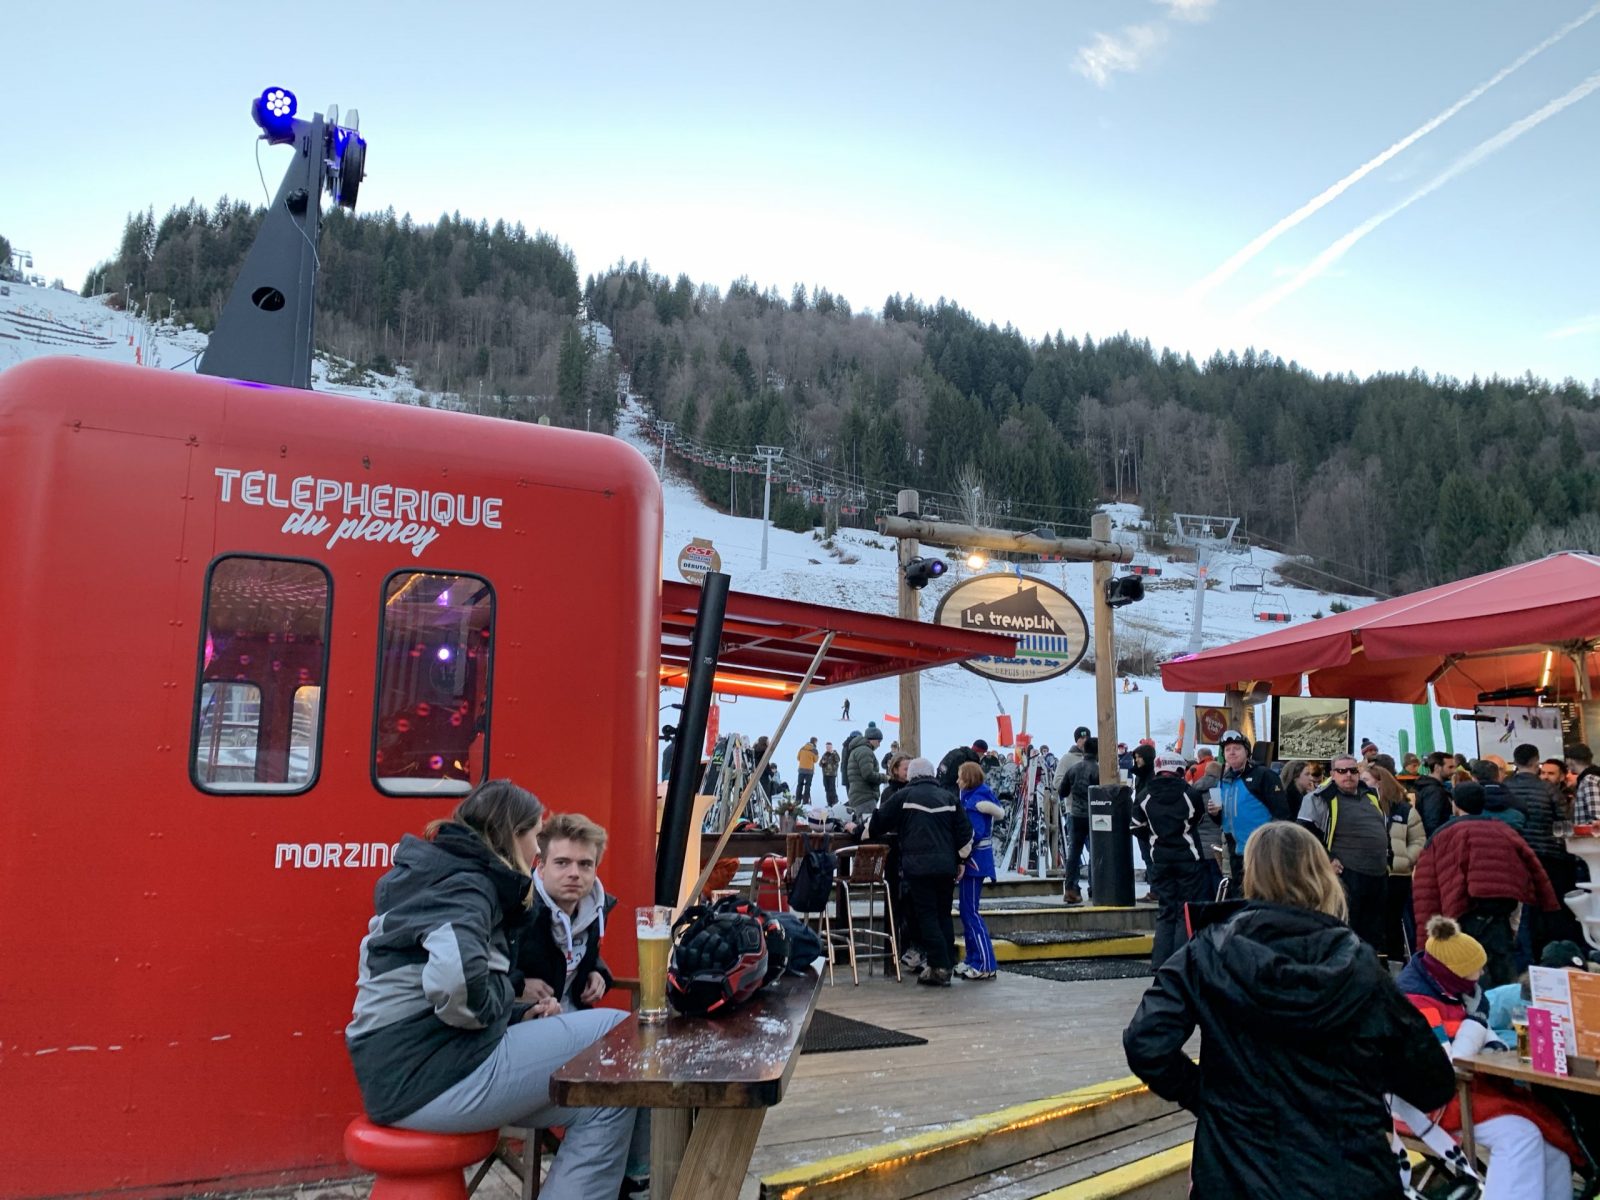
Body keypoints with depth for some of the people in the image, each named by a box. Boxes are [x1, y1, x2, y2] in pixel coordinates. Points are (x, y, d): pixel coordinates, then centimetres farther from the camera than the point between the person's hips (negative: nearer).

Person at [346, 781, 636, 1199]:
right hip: (428, 1076, -10)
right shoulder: (465, 884, -12)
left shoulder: (438, 875, 17)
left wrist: (519, 1016, 10)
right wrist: (498, 1015, -14)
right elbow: (455, 974, -34)